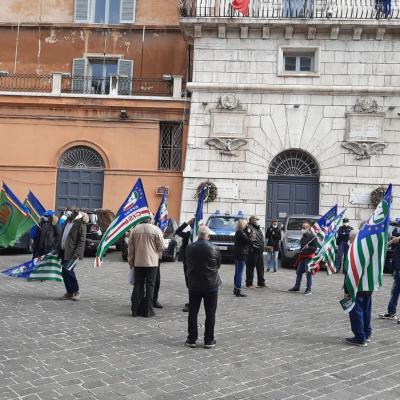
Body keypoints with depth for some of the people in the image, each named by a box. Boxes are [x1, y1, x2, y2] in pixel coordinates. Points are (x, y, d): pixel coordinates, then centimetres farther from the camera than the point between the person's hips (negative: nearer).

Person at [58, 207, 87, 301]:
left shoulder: (80, 224, -11)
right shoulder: (67, 222, 13)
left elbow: (81, 241, -14)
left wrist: (77, 253, -23)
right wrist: (60, 251, 18)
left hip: (73, 253, -8)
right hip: (64, 252, 8)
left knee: (67, 270, -16)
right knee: (65, 273, 8)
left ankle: (76, 291, -2)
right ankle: (69, 292, 19)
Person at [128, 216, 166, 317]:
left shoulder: (134, 230, 0)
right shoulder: (156, 230, -9)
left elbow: (130, 247, 4)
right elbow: (162, 246, -7)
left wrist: (131, 261, 15)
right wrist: (158, 255, 15)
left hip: (138, 262, 3)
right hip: (152, 262, -3)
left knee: (138, 285, 11)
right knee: (149, 286, 5)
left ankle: (135, 310, 14)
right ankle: (147, 311, 7)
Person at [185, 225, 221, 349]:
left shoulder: (189, 248, -5)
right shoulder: (214, 249, -11)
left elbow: (188, 264, 6)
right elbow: (218, 265, 2)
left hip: (194, 285, 2)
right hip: (211, 285, -2)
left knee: (192, 313, 10)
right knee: (210, 314, 7)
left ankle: (191, 339, 14)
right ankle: (209, 340, 11)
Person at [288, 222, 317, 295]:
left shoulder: (312, 237, -11)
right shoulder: (303, 237, 16)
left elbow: (315, 248, -15)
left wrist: (308, 247, -30)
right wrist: (300, 253, 21)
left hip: (309, 257, -9)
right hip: (302, 257, 9)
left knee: (308, 273, -6)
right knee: (298, 272, 13)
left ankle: (308, 289, -1)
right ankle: (297, 287, 24)